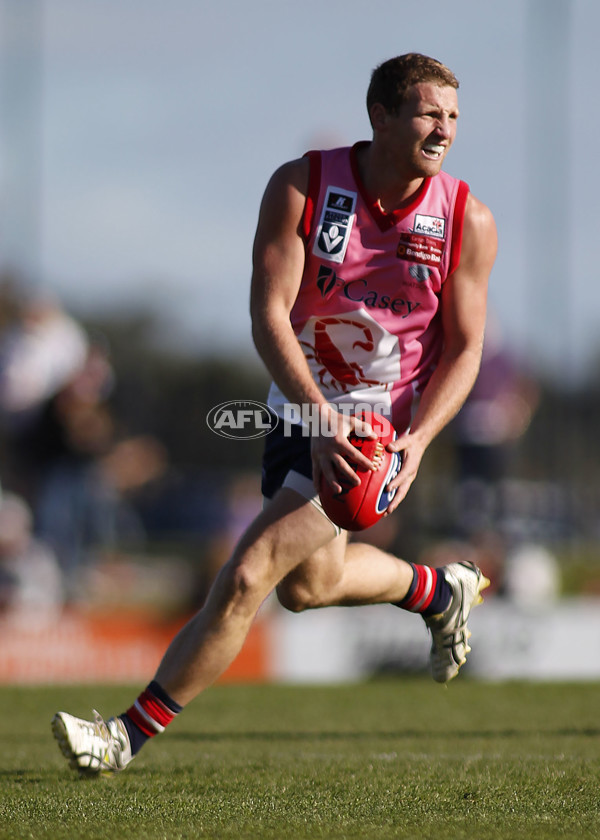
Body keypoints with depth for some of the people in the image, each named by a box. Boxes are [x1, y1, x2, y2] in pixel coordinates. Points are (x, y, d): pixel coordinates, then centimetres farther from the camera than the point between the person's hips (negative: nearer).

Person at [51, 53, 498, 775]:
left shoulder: (467, 221, -12)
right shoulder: (301, 186, -12)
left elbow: (464, 349, -4)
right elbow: (268, 315, -17)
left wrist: (417, 441, -19)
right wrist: (319, 415, -31)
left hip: (383, 427, -4)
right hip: (304, 410, 4)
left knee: (246, 578, -15)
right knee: (306, 583, 23)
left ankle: (132, 734, -6)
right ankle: (440, 593, 52)